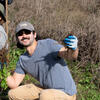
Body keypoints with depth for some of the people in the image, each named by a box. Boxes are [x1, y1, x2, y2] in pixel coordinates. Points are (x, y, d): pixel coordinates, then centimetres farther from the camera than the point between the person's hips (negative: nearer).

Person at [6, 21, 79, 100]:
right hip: (47, 90, 7)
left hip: (65, 94, -7)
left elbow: (69, 55, -34)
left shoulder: (48, 44, -19)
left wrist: (73, 48, -56)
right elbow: (14, 84, 4)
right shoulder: (22, 60, 2)